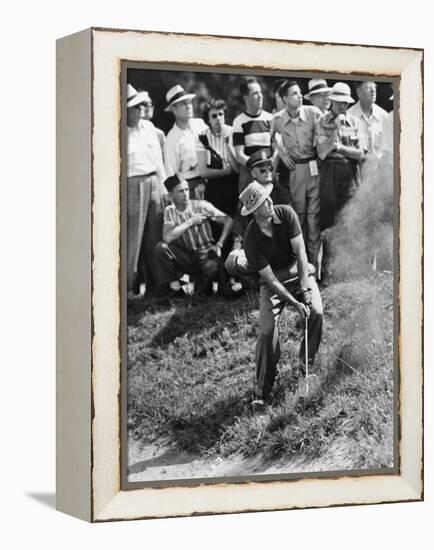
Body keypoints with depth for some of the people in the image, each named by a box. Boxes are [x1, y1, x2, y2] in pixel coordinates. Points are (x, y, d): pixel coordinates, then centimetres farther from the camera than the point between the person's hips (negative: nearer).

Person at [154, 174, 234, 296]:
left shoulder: (201, 206, -8)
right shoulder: (170, 211, 0)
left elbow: (228, 221, -9)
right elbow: (167, 237, -17)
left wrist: (219, 245, -18)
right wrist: (190, 222, -18)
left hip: (206, 255, -2)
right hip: (187, 258, 2)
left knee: (212, 267, -38)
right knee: (161, 248, -23)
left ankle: (206, 284, 0)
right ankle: (175, 286, -10)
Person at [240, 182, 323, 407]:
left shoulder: (286, 213, -15)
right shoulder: (251, 239, -22)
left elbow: (300, 251, -14)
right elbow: (270, 279, -20)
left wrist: (305, 289, -21)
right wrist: (295, 303, -26)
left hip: (299, 272, 2)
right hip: (273, 281, -2)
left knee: (316, 312, -22)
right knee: (267, 330, -19)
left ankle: (307, 358, 5)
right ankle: (262, 389, -7)